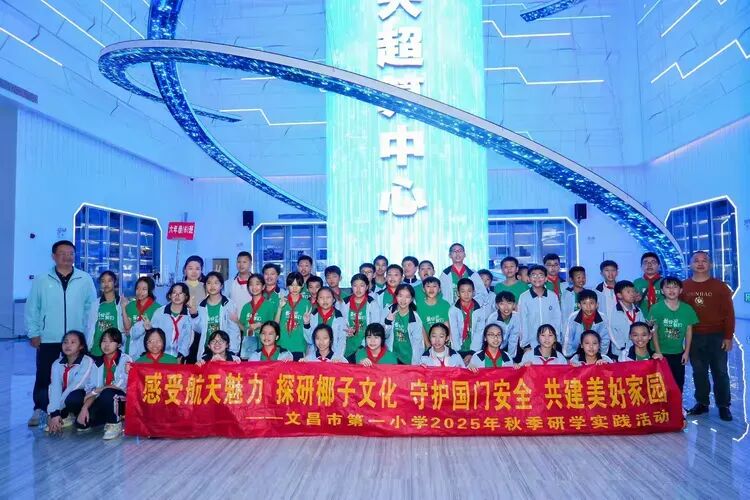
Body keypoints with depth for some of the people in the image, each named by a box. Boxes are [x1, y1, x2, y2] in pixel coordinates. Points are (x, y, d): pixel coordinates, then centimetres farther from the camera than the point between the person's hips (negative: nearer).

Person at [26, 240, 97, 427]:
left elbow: (91, 308, 4)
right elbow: (32, 309, 5)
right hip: (48, 340, 0)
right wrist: (34, 333, 0)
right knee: (44, 376, 4)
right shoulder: (41, 280, 2)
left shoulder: (85, 280, 1)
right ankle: (39, 410, 17)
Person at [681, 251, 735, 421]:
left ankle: (723, 406, 15)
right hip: (694, 337, 2)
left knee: (720, 371, 4)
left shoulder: (720, 286, -3)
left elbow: (729, 313, -3)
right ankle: (702, 403, 22)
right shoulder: (683, 287, 3)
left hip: (717, 337, -2)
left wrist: (728, 337, -7)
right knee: (699, 372, 10)